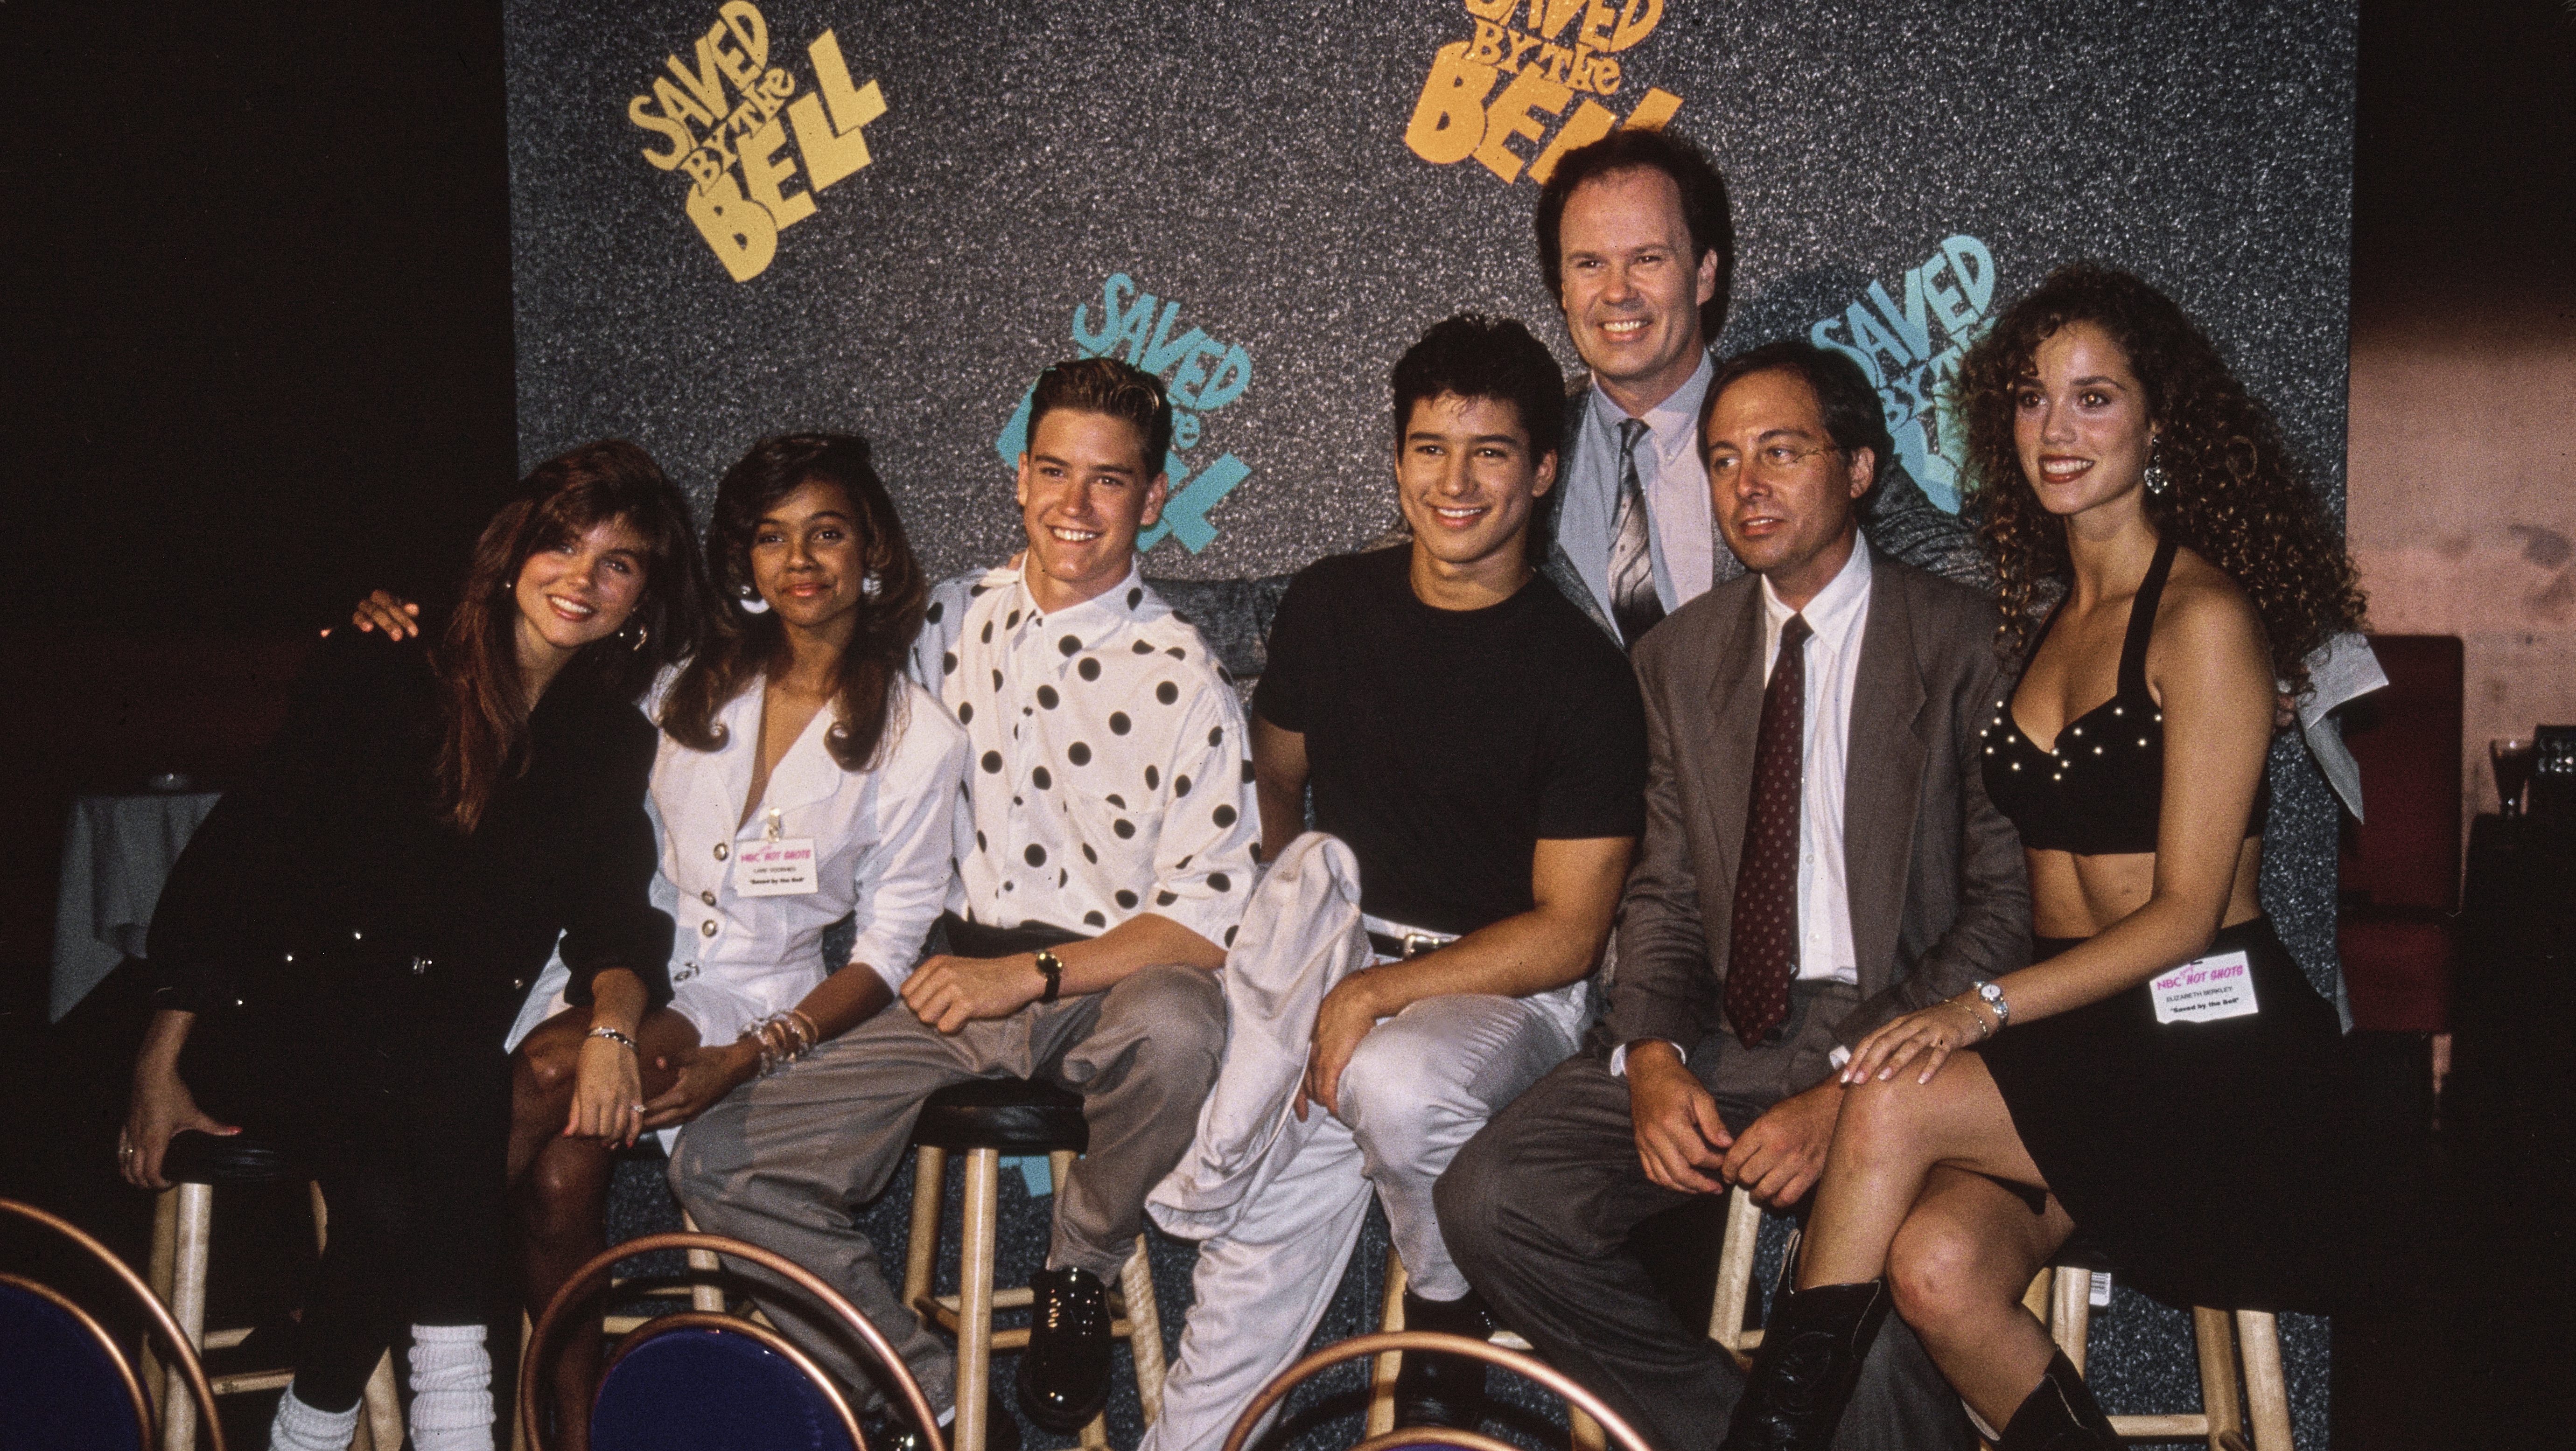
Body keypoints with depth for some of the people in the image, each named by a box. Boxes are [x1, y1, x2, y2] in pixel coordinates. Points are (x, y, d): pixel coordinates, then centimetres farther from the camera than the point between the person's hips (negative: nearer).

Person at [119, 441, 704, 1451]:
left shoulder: (619, 746, 11)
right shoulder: (379, 673, 1)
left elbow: (613, 920, 7)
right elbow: (236, 849, -1)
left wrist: (613, 1025, -18)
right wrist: (164, 1053, -8)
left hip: (449, 1039, 3)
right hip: (285, 1015, -2)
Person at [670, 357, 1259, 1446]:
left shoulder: (1183, 681, -4)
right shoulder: (950, 622, 10)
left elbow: (1206, 923, -10)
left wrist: (1031, 975, -17)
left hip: (1105, 990, -4)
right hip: (952, 979, 4)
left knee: (1178, 1025, -40)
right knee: (716, 1164, -13)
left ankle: (1080, 1269, -9)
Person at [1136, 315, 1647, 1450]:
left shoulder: (1581, 674, -7)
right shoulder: (1330, 606, 7)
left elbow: (1565, 932, -9)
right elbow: (1275, 780, 22)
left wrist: (1377, 994, -17)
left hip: (1502, 987, -3)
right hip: (1327, 966, 4)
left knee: (1398, 1084, -36)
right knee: (1255, 1263, -15)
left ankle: (1452, 1316, -6)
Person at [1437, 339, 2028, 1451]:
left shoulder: (1966, 641, -2)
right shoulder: (1681, 654, 15)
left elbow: (2007, 908, -6)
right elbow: (1665, 891, 14)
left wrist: (1849, 1088, -17)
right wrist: (1651, 1056, -7)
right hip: (1719, 1036, 5)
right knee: (1488, 1196, -17)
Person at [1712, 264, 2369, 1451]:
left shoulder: (2203, 617, -8)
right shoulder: (2043, 616, 15)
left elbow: (2187, 910, -11)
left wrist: (1988, 1005, -22)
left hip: (2209, 1051, -5)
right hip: (2070, 1040, 6)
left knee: (1895, 1104, -27)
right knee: (1936, 1268, -24)